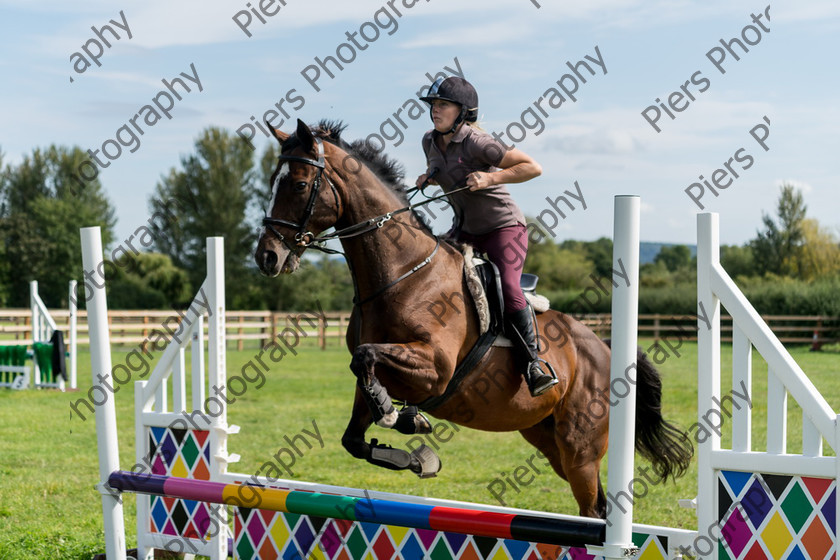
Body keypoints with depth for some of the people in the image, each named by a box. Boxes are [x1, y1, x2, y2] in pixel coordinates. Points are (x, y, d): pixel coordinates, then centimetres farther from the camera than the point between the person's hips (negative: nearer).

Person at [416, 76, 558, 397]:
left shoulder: (477, 143, -21)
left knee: (508, 289, -26)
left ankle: (533, 364, -14)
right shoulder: (431, 141, 1)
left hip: (505, 228, -8)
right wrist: (428, 178, 1)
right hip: (465, 230, 8)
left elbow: (533, 167, -20)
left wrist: (490, 178, -30)